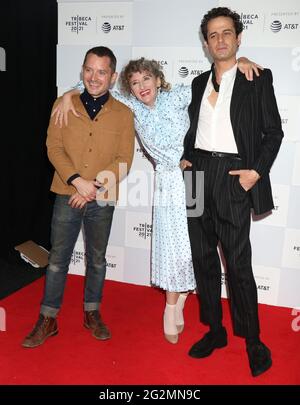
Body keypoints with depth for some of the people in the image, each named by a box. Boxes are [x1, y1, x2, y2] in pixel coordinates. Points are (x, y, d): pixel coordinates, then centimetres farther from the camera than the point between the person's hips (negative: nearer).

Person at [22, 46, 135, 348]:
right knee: (57, 259, 6)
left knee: (97, 258, 13)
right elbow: (54, 147, -2)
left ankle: (92, 314, 31)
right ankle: (48, 320, 20)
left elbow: (124, 159, -3)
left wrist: (94, 187, -14)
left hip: (102, 200, 0)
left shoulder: (123, 114, 2)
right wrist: (78, 181, -15)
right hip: (67, 195, 0)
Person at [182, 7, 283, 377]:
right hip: (198, 174, 5)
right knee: (203, 258, 9)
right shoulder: (199, 82, 16)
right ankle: (215, 330, 25)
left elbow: (273, 132, 1)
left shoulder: (258, 79, 3)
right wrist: (186, 158, 4)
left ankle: (253, 340, 15)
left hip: (233, 176, -5)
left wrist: (257, 171, -11)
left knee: (238, 264, -3)